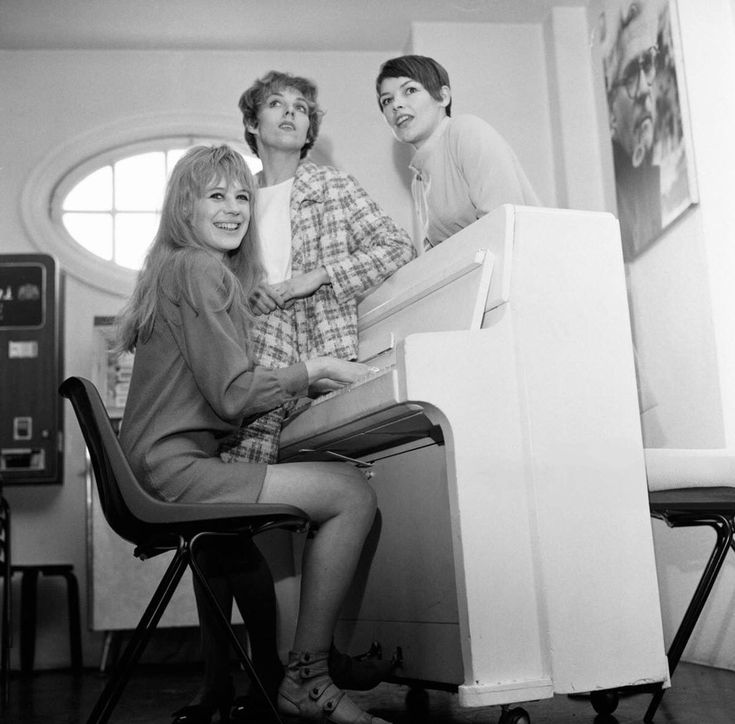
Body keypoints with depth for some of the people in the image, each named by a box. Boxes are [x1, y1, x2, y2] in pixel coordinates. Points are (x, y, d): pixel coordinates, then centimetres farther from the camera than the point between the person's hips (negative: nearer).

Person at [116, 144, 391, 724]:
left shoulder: (175, 269, 23)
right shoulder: (201, 269, -8)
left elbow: (221, 387, 22)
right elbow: (235, 394, -16)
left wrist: (308, 384, 13)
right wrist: (315, 371, -2)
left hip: (156, 471, 10)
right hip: (175, 470, -10)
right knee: (354, 495, -14)